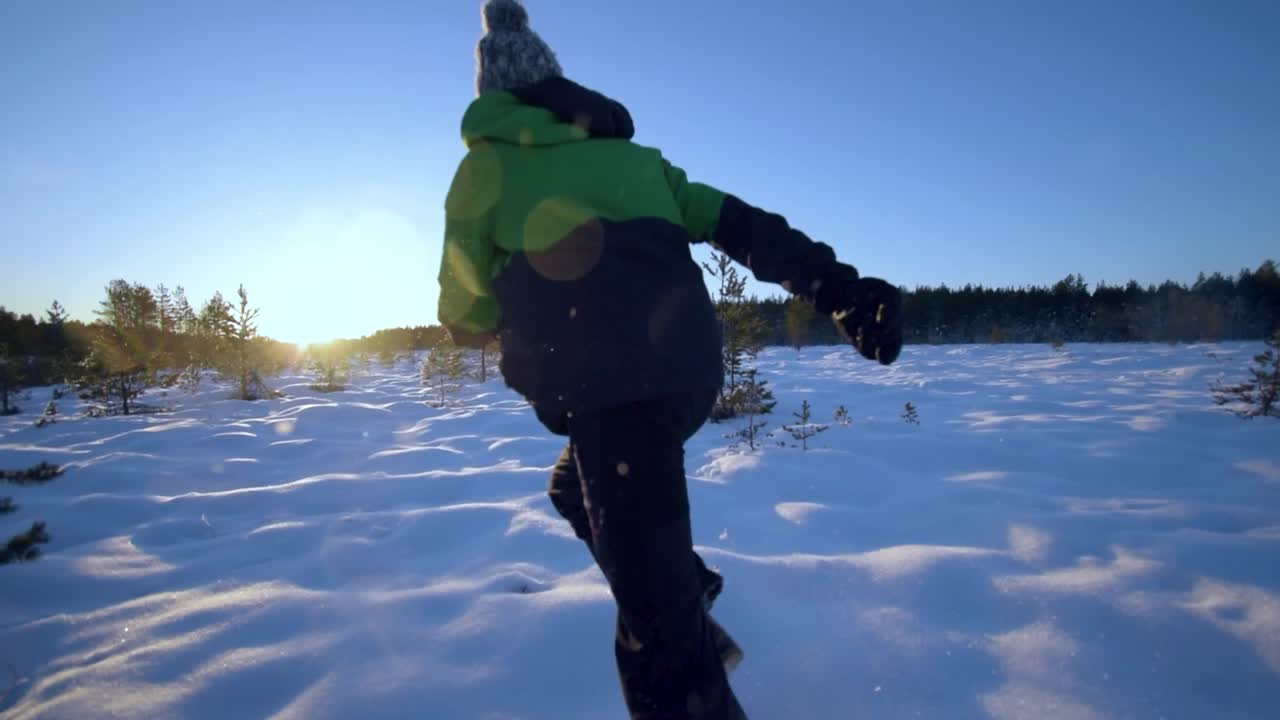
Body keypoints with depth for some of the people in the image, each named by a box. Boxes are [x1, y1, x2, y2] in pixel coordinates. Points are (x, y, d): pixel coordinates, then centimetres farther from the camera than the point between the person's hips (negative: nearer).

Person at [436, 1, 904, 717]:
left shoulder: (489, 163, 11)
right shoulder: (637, 158, 23)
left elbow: (466, 317, 13)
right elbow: (742, 226, 10)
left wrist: (521, 304, 35)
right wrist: (837, 287, 3)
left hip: (614, 386, -7)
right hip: (691, 369, 7)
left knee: (659, 635, -4)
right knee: (578, 487, 31)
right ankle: (694, 623, 29)